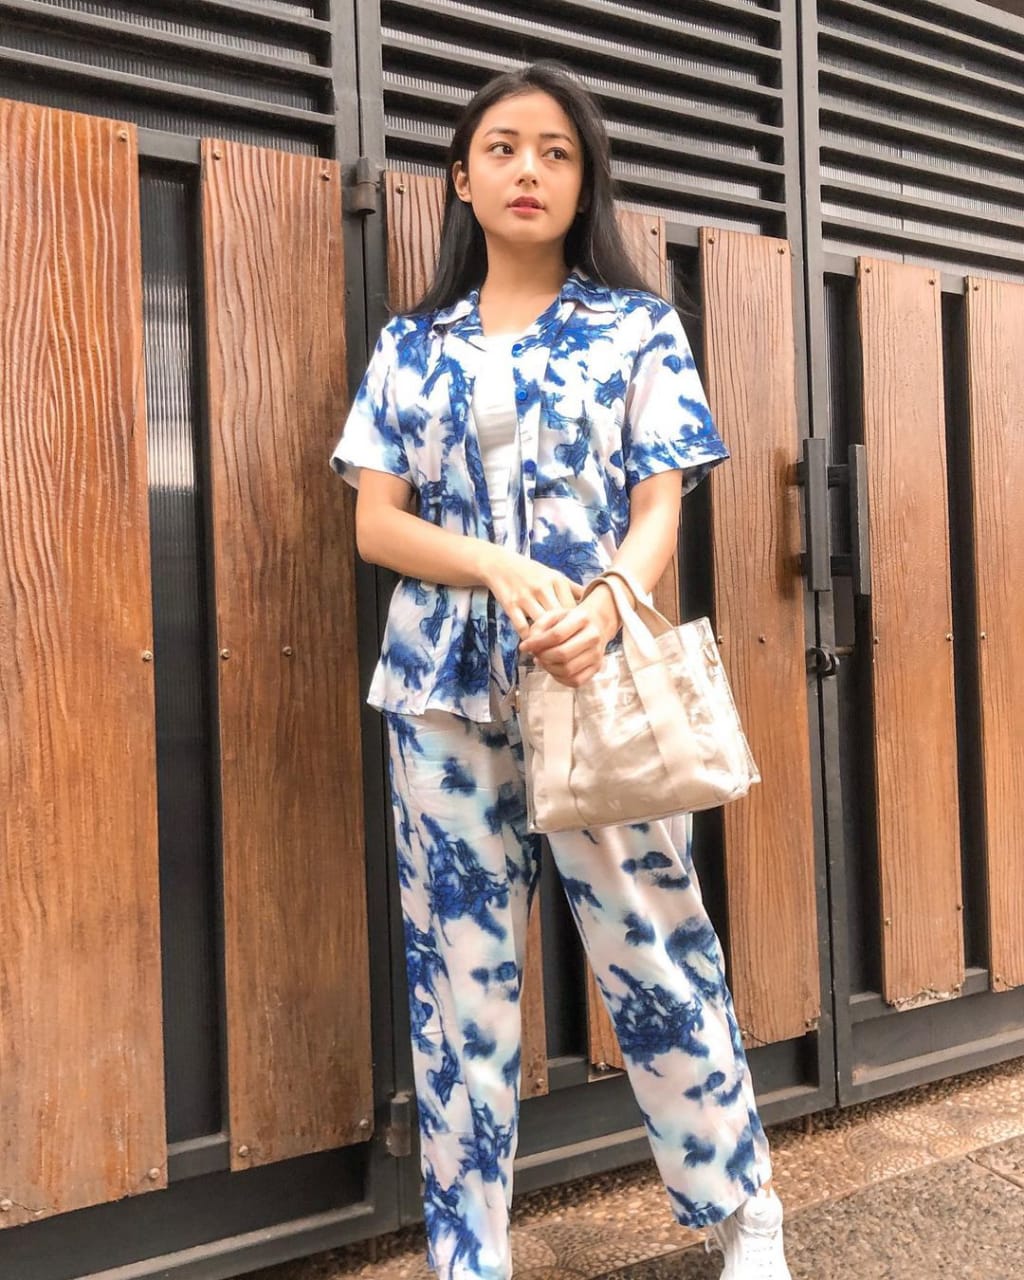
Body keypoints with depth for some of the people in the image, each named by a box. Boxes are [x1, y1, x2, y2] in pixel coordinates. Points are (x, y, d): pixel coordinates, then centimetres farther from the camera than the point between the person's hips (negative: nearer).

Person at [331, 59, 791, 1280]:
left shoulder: (638, 327, 7)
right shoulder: (412, 344, 11)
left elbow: (660, 510, -1)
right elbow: (376, 521, 3)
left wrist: (603, 609, -22)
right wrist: (500, 569, -15)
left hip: (601, 677, -1)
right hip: (443, 687, 2)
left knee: (652, 950, 3)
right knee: (460, 967, 6)